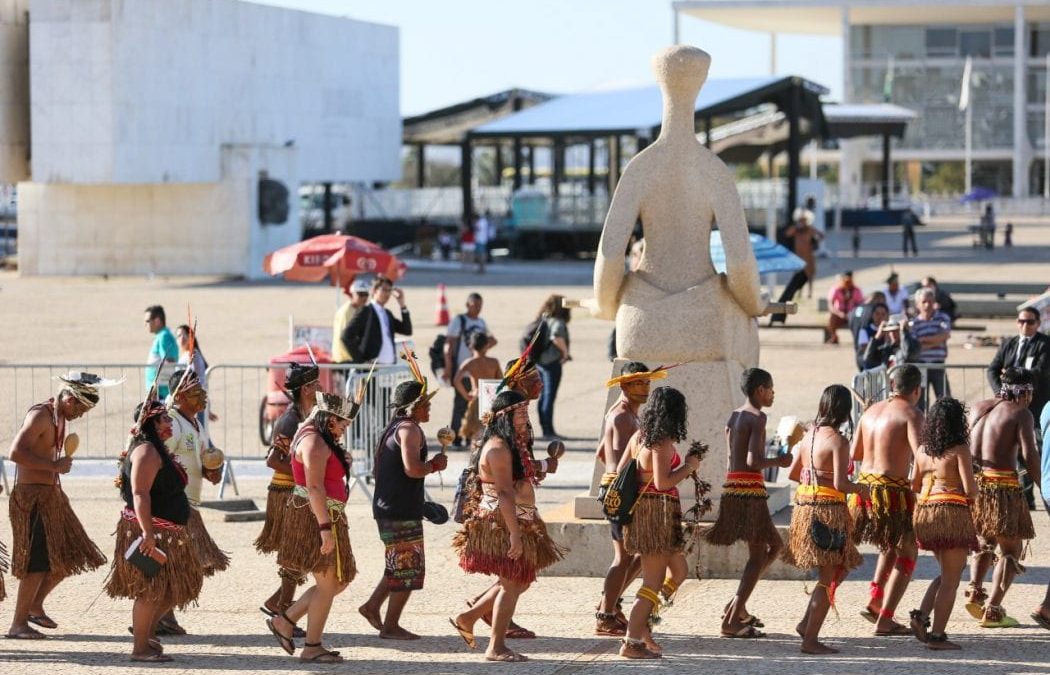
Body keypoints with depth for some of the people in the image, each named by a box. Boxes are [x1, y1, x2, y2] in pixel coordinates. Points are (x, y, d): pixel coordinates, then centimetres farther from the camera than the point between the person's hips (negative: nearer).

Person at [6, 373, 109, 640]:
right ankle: (18, 624, -3)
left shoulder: (60, 417, 13)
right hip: (31, 496, -10)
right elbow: (16, 453, -27)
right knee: (38, 563, -10)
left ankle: (35, 606, 28)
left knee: (68, 557, 14)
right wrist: (54, 465, -23)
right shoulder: (40, 416, -17)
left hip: (51, 495, 10)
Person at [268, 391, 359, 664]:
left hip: (325, 518, 11)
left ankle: (284, 621, 17)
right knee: (328, 584, -4)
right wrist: (325, 528, -27)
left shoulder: (321, 441, 18)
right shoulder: (315, 443, -16)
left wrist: (341, 461, 19)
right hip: (316, 518, -11)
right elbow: (315, 488, -24)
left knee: (339, 581, 13)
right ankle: (312, 648, 3)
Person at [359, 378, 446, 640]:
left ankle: (372, 606, 19)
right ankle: (391, 626, 2)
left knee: (400, 565, 20)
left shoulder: (391, 429, 17)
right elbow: (412, 469, -27)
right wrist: (435, 464, -9)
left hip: (385, 508, 10)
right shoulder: (410, 429, -14)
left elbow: (376, 472, 24)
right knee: (408, 568, -2)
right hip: (403, 511, -10)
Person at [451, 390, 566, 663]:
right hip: (502, 525, -10)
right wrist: (514, 534, -27)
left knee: (519, 581, 15)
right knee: (512, 584, -4)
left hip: (519, 524, 10)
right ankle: (496, 647, 4)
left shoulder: (514, 445, 15)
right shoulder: (498, 448, -17)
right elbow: (505, 493, -24)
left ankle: (467, 618, 22)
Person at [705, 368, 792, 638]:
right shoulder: (757, 418, -10)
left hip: (732, 488, 9)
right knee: (758, 555, -5)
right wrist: (778, 462, -5)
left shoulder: (733, 417, 17)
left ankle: (737, 605, 15)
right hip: (750, 490, -9)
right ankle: (732, 621, -12)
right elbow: (753, 461, -19)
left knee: (775, 545, 20)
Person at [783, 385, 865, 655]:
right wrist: (861, 488, -2)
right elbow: (840, 484, -20)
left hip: (804, 506, 8)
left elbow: (793, 473, 15)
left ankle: (806, 623, 17)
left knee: (840, 568, 22)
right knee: (829, 577, 1)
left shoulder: (809, 435, 8)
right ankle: (810, 639, 1)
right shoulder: (838, 441, -15)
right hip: (828, 510, -8)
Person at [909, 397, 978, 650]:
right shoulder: (960, 450, -10)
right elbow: (970, 490, -15)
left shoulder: (923, 451, 8)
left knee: (946, 574, 23)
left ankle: (921, 615, 6)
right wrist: (975, 484, 7)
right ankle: (937, 635, 0)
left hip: (924, 513, 7)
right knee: (951, 580, 2)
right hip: (952, 515, -7)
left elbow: (914, 486, 16)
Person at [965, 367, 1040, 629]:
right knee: (1011, 549, 5)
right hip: (1003, 484, -6)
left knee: (985, 540, 28)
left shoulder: (979, 407, 12)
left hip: (973, 482, 6)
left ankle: (975, 591, 9)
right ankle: (992, 610, -4)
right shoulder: (1020, 414, -5)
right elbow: (1029, 455, -14)